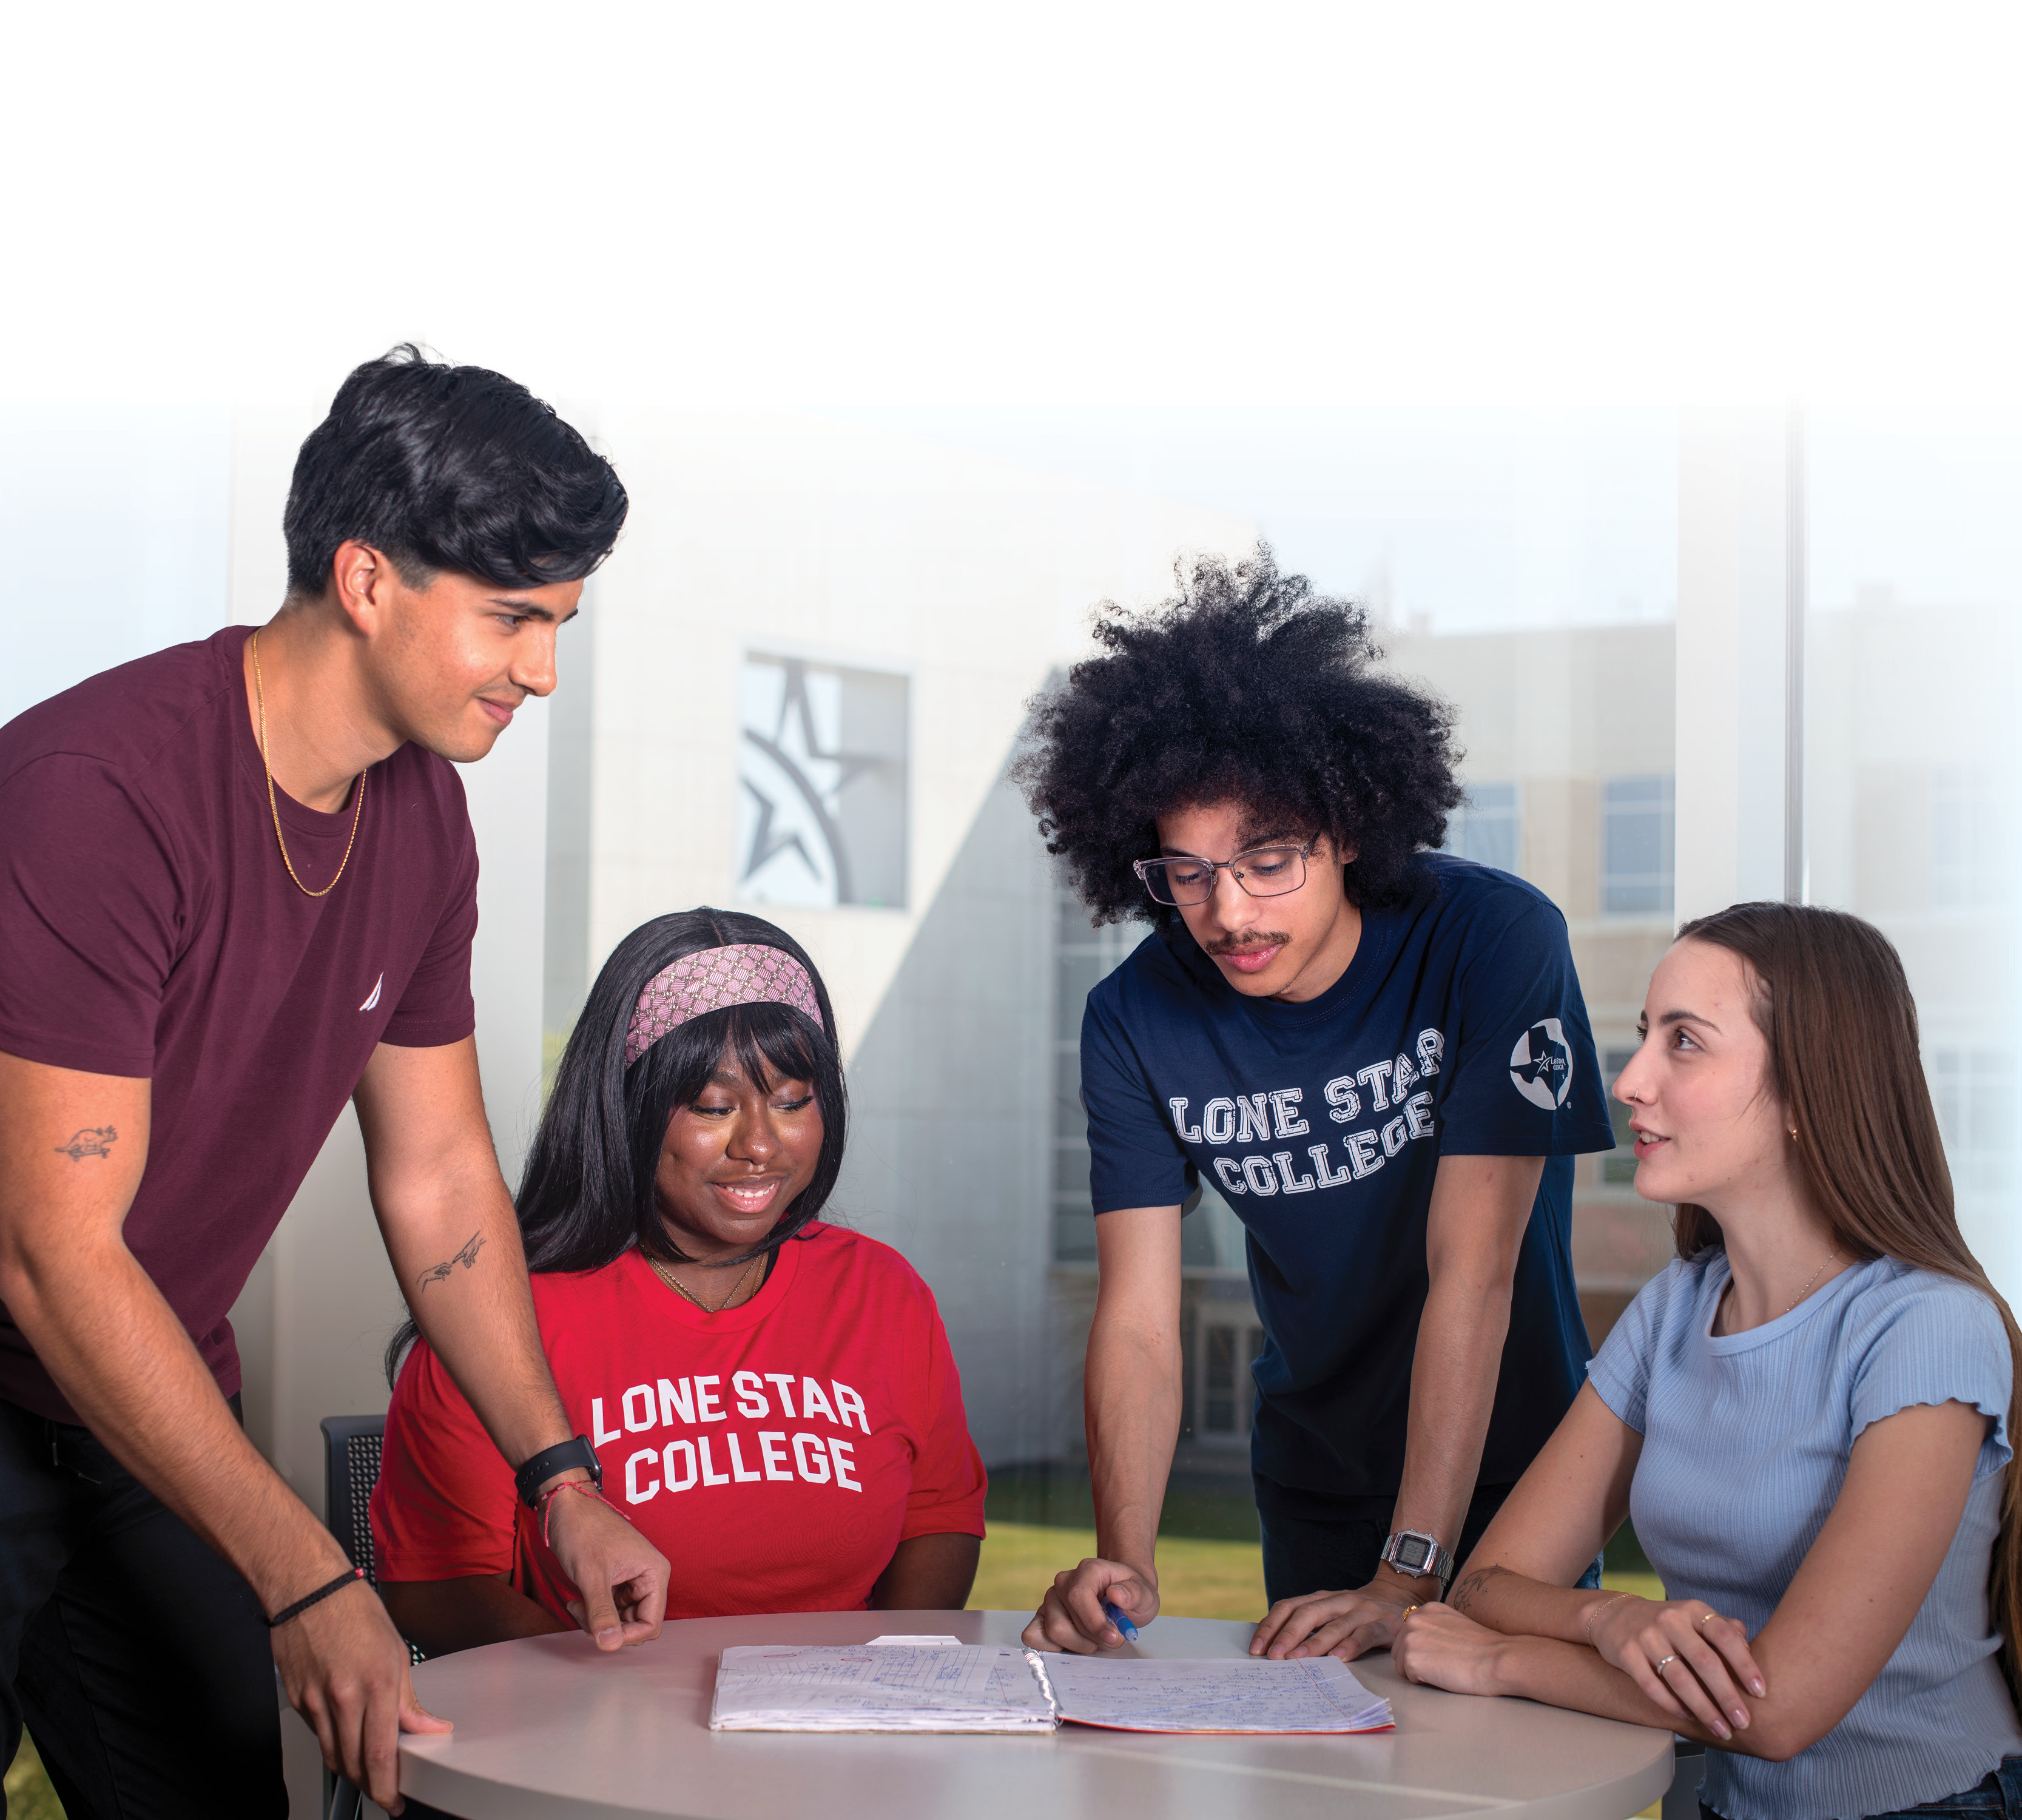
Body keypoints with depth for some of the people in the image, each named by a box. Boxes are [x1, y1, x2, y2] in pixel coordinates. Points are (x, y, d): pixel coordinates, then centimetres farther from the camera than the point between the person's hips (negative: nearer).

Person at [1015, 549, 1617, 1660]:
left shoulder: (1495, 941, -25)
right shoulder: (1135, 1020, -15)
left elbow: (1474, 1273, -29)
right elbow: (1138, 1319, -17)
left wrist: (1407, 1579, -33)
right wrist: (1124, 1564, -34)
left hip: (1511, 1456, -2)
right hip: (1316, 1472, 3)